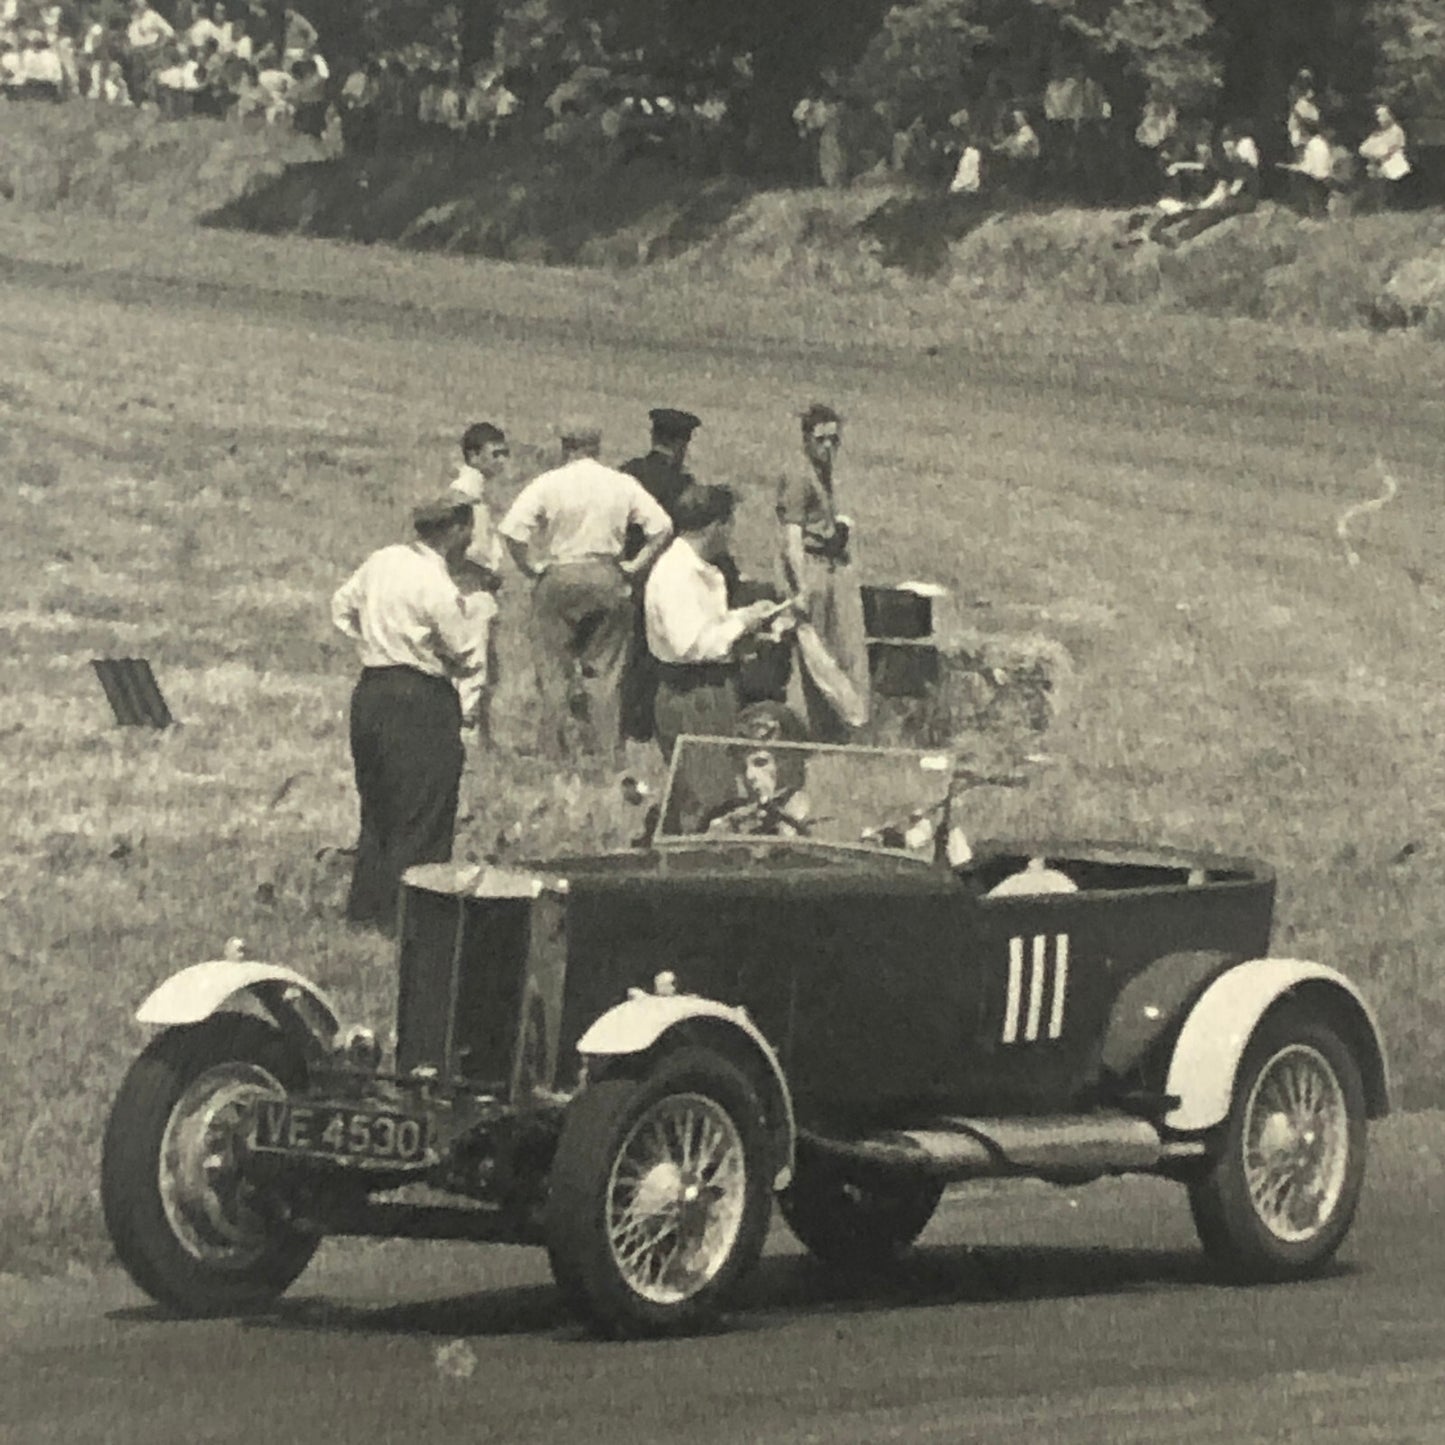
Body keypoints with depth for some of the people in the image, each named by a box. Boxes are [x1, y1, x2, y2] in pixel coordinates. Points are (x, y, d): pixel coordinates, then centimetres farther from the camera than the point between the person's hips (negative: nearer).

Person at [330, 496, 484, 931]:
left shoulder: (381, 561, 3)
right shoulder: (437, 588, -19)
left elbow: (342, 606, 18)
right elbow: (469, 658, -12)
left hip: (370, 694, 8)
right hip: (421, 703, -8)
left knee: (377, 805, 18)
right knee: (422, 816, 1)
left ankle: (365, 905, 23)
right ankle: (403, 916, 1)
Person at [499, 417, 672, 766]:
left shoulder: (549, 484, -6)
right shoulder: (623, 485, 3)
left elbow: (512, 530, -15)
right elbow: (662, 528, 0)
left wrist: (531, 568, -3)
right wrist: (635, 566, 5)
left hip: (559, 579, -3)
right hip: (609, 581, 3)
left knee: (554, 672, 3)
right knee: (605, 672, 8)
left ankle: (554, 751, 0)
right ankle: (608, 752, 5)